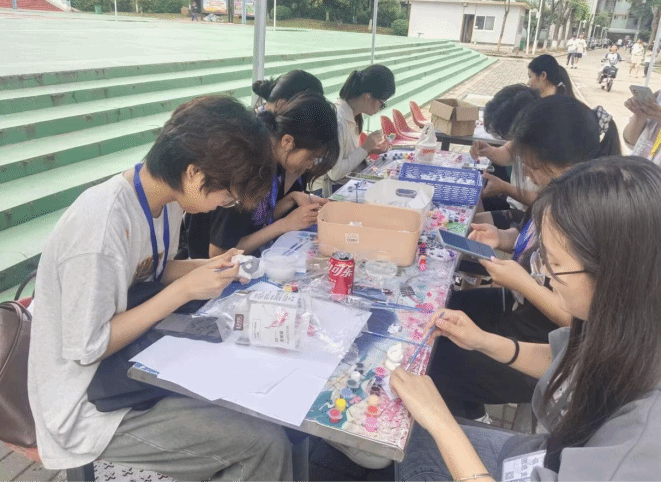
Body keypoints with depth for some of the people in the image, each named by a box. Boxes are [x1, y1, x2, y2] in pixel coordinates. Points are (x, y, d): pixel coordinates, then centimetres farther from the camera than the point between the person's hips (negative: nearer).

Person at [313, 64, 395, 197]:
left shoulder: (351, 115, 3)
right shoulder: (337, 121, -23)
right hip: (326, 191, -8)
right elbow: (335, 172, -23)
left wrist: (370, 150, -1)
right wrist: (365, 148, -17)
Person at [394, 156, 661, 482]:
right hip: (547, 455, 6)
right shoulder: (618, 322, -17)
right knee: (410, 437, 9)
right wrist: (484, 342, -3)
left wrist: (440, 420, -27)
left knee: (419, 439, 2)